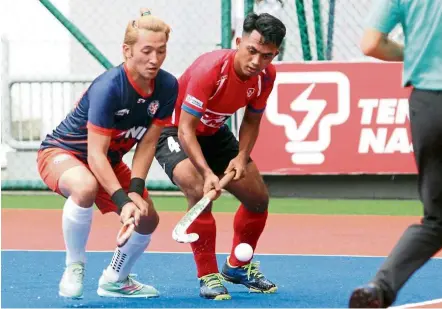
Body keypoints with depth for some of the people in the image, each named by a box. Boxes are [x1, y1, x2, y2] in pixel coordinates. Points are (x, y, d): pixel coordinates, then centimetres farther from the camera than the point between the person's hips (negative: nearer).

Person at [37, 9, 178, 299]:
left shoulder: (168, 87, -15)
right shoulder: (108, 88, -34)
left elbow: (147, 143, -9)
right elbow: (95, 155, -34)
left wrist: (136, 189, -21)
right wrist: (123, 200, -42)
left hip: (109, 162, 7)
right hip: (62, 152, -7)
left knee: (148, 219, 1)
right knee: (86, 187, -39)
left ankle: (115, 280, 27)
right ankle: (74, 267, -18)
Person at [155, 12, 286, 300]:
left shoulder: (266, 75, -16)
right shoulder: (210, 69, -36)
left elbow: (252, 119, 2)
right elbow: (186, 129, -36)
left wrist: (242, 156, -15)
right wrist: (207, 173, -47)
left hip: (215, 133, 7)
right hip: (174, 129, -7)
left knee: (258, 198, 5)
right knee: (200, 193, -30)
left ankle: (238, 266, 29)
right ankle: (209, 277, -17)